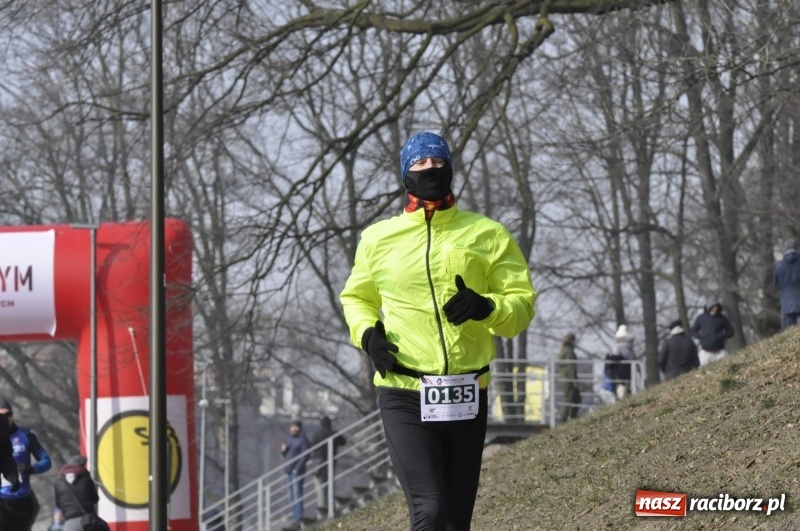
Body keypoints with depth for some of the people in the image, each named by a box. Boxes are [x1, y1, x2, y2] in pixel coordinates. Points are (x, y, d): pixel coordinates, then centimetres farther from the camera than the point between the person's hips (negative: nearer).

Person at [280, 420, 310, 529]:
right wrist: (283, 450, -2)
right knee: (292, 497, 11)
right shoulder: (288, 438, 13)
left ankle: (298, 520, -9)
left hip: (297, 471, -8)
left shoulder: (303, 440, -10)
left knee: (297, 496, -9)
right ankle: (295, 519, 18)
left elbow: (305, 456, -14)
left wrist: (297, 469, -19)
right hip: (288, 471, 8)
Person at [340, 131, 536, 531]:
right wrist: (366, 333, 1)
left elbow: (522, 303, 5)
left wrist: (486, 307, -16)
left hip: (466, 398, 2)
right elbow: (356, 298, 23)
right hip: (404, 398, -2)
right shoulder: (378, 239, 8)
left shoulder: (487, 235, 6)